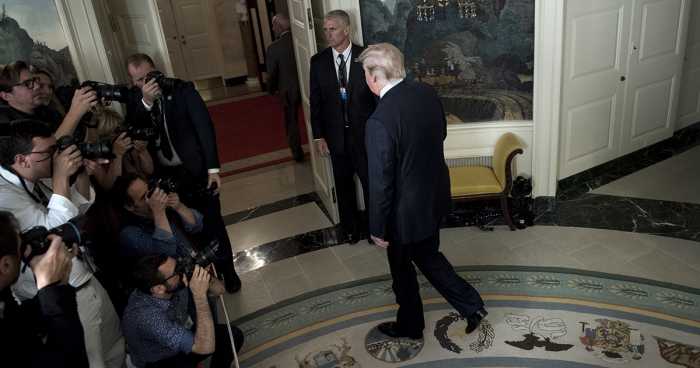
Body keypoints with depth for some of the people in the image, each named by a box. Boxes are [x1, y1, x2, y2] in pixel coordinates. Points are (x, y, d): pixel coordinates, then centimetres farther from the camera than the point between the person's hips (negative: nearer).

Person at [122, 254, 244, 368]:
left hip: (181, 345, 6)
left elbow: (219, 290, -8)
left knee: (233, 334, -5)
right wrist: (200, 294, -42)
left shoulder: (177, 284, -21)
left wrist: (204, 277, -30)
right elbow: (206, 347, -42)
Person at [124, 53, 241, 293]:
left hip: (196, 169, -3)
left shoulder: (182, 89, -10)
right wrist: (146, 101, -27)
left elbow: (204, 127, -11)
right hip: (163, 175, 3)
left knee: (212, 223, 7)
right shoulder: (134, 98, 0)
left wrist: (213, 168, -16)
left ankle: (227, 270, 26)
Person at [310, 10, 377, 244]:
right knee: (343, 184, 15)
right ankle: (351, 226, 35)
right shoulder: (318, 61, -2)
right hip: (335, 135, 2)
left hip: (364, 133, -2)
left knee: (370, 181, 9)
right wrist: (318, 136, -2)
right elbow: (315, 101, 2)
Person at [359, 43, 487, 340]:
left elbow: (380, 183, -23)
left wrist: (377, 229, -11)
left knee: (402, 268, 18)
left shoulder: (379, 121, -30)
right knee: (428, 256, 26)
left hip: (407, 209, -7)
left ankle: (410, 325, 40)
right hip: (436, 194, 7)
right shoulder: (427, 93, -7)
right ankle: (470, 304, 29)